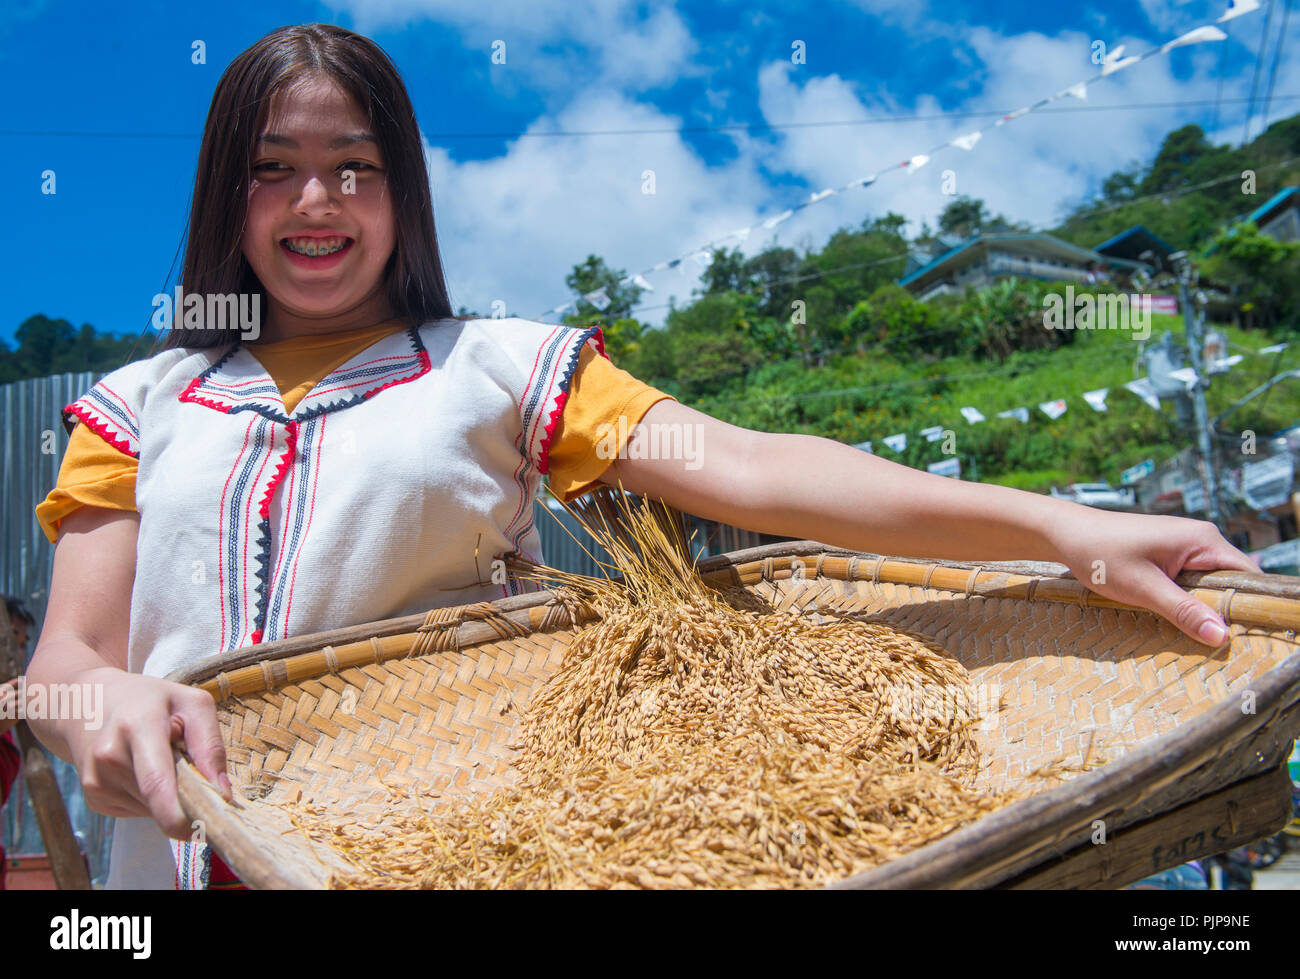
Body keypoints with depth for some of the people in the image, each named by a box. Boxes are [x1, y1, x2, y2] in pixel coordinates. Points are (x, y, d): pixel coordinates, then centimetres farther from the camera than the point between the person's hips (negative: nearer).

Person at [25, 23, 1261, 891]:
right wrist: (102, 703, -22)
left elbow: (743, 472, -9)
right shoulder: (141, 407, 12)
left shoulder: (499, 369, 5)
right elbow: (64, 652, 3)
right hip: (186, 852, 3)